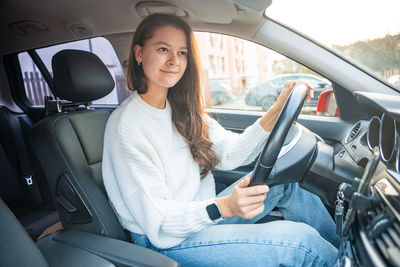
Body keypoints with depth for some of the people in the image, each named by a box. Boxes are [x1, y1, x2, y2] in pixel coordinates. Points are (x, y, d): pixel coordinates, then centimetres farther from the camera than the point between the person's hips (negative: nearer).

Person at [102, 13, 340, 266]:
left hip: (205, 214, 7)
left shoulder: (183, 110, 3)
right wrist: (224, 207, -37)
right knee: (303, 240, -16)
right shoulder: (126, 125, -20)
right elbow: (156, 220, -22)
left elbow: (231, 153, -4)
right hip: (169, 243, -7)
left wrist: (278, 109, -13)